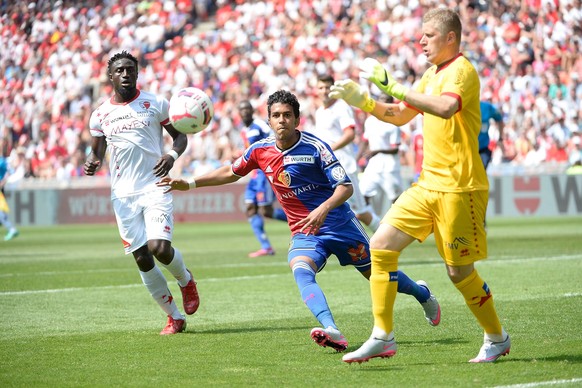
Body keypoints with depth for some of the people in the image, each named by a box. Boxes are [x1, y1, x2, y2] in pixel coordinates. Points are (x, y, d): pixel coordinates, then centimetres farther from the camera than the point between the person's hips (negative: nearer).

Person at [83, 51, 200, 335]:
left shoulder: (155, 104, 1)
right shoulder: (100, 114, 8)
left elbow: (180, 135, 8)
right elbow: (97, 152, 17)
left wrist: (173, 155, -14)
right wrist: (91, 164, -7)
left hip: (155, 187, -3)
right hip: (122, 194, 3)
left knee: (159, 247, -21)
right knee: (142, 259, -1)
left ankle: (186, 280, 14)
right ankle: (174, 317, 13)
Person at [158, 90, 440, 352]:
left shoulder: (315, 147, -16)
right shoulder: (260, 150, -2)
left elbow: (345, 187, -18)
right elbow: (231, 173, 15)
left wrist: (324, 209, -36)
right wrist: (189, 184, 8)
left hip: (339, 224, -3)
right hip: (303, 233, 3)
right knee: (301, 272, -30)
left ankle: (422, 294, 44)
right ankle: (332, 332, -48)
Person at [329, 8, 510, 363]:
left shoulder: (462, 70, -12)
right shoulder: (432, 75, 16)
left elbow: (445, 107, -33)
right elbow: (401, 116, 25)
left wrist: (393, 86, -30)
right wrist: (363, 100, 10)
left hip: (458, 188, -9)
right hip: (428, 185, 9)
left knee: (460, 271, -2)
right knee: (381, 246, -2)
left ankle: (497, 339, 19)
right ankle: (382, 338, 3)